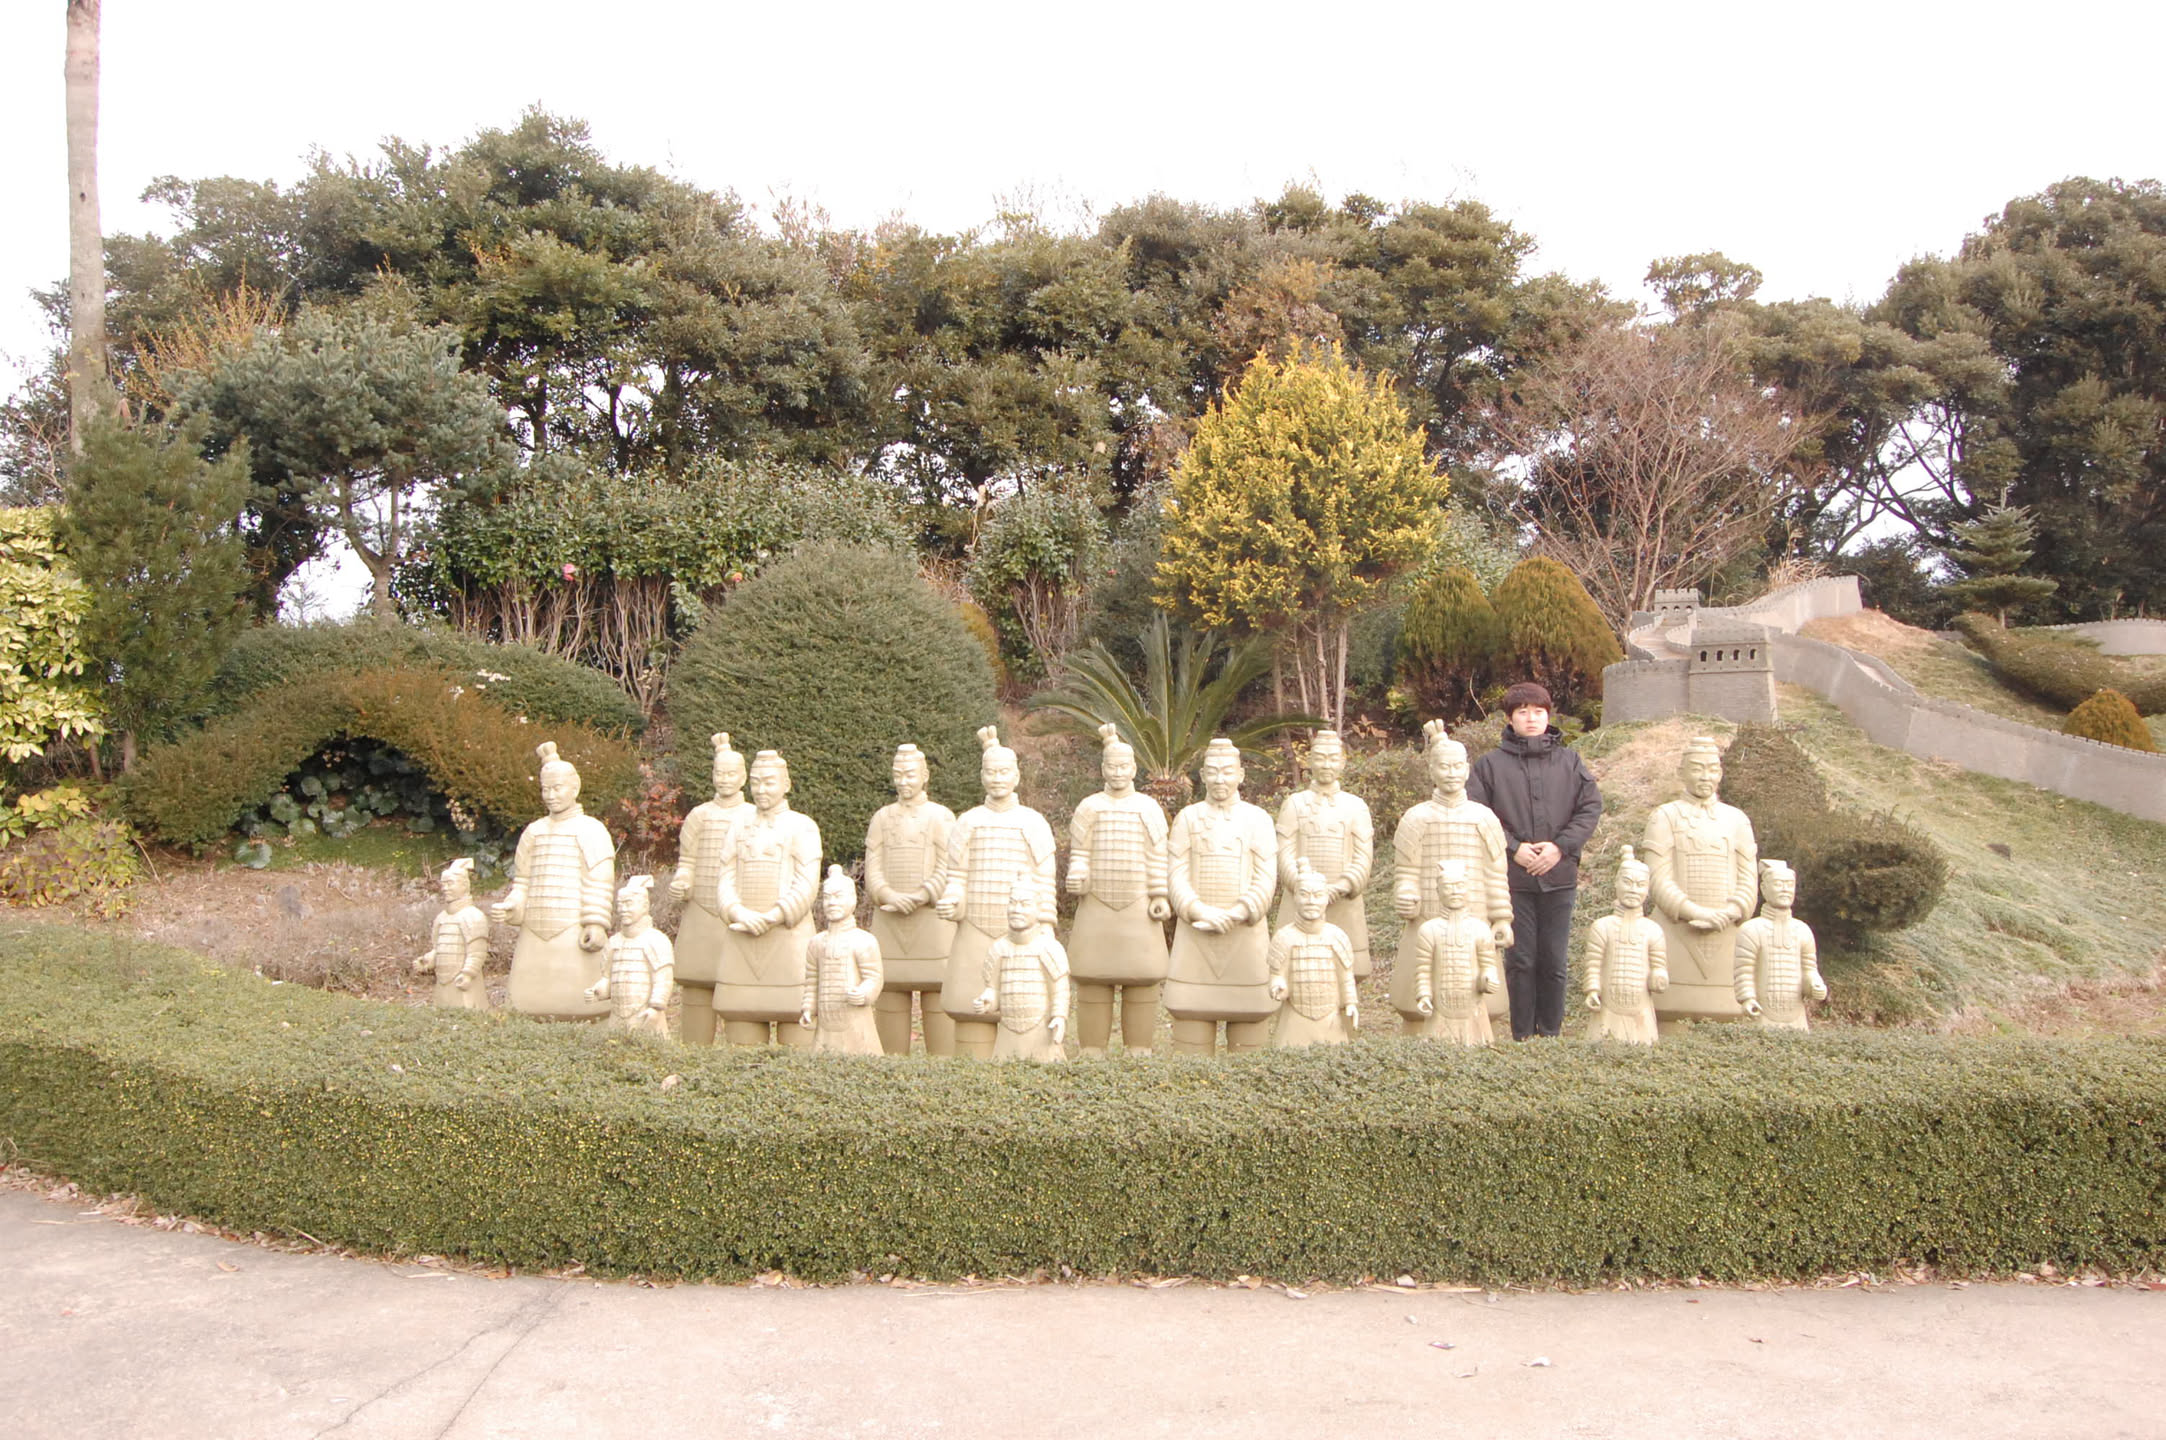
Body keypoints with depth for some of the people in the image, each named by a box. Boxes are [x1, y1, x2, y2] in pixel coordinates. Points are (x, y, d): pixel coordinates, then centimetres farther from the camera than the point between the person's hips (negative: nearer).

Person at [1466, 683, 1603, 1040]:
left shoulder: (1570, 762, 7)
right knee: (1520, 960, 4)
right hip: (1512, 878, -2)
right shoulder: (1491, 764, 1)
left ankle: (1551, 1031, 22)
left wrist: (1561, 846, -9)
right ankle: (1522, 1035, 14)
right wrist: (1513, 848, -13)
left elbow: (1591, 807, 3)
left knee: (1553, 960, 9)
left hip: (1559, 876, 2)